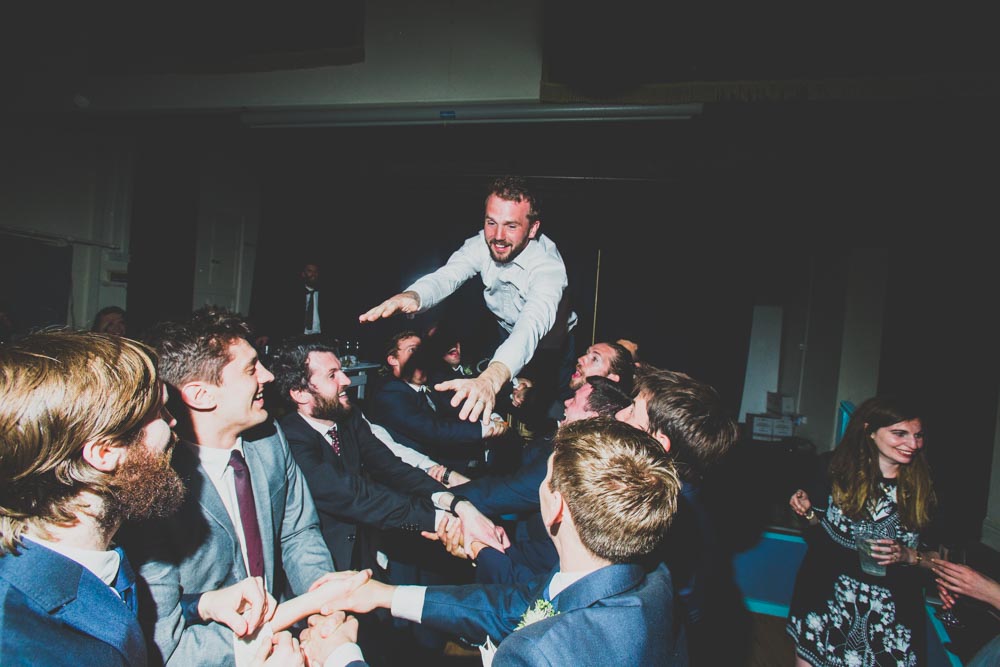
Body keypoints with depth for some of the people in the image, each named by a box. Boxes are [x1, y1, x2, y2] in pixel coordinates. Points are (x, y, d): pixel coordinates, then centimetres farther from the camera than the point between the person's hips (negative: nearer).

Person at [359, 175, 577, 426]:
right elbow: (446, 276, -38)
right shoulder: (483, 244, -24)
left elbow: (534, 323, -56)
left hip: (549, 342, -3)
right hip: (506, 334, 4)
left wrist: (490, 379, -74)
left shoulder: (548, 263, -39)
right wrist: (409, 297, -64)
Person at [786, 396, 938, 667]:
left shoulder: (924, 488, -3)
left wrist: (907, 556, -15)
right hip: (825, 595, 0)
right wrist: (808, 511, -12)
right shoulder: (840, 471, -3)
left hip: (891, 610, 0)